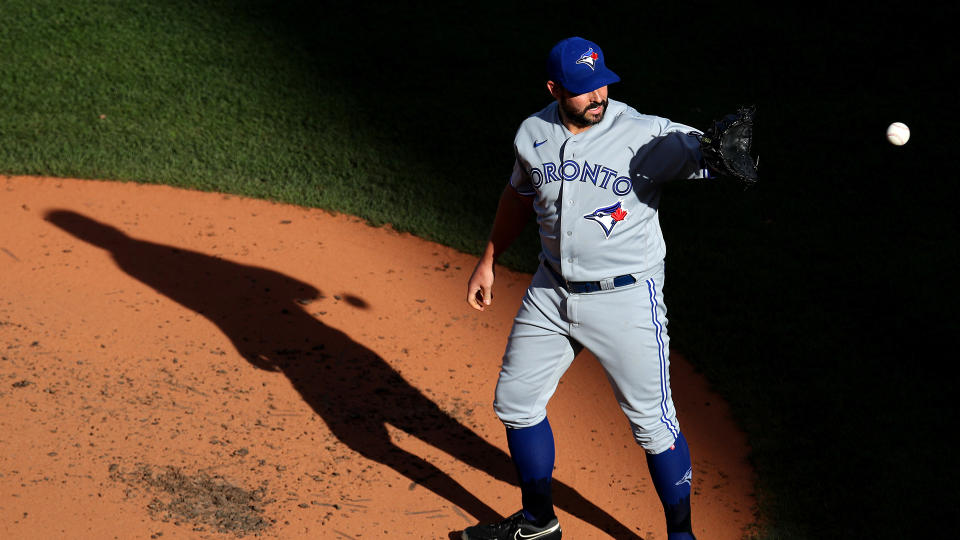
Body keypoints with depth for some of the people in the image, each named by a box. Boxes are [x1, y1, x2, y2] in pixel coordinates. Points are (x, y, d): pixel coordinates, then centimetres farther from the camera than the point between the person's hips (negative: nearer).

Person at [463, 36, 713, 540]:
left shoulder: (643, 134, -17)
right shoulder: (533, 134, -1)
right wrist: (488, 261, 21)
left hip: (626, 298, -5)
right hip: (551, 292, 5)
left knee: (652, 423, -1)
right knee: (515, 401, 14)